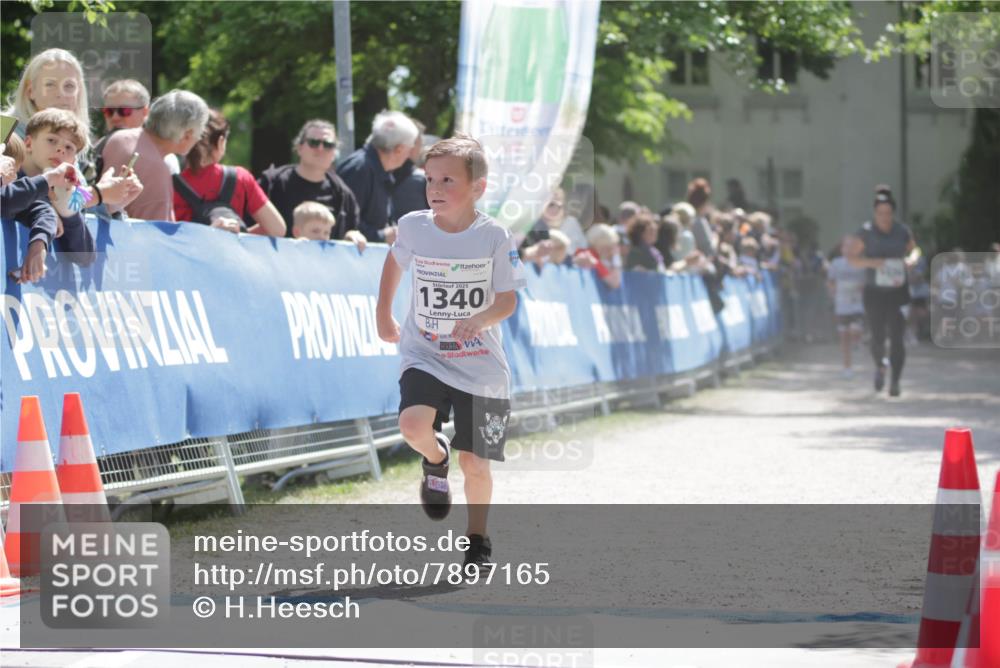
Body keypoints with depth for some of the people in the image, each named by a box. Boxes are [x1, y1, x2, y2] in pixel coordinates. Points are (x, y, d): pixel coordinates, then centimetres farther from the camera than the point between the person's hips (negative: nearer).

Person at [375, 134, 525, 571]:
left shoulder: (494, 237, -11)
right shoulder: (413, 227, -4)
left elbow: (507, 301, -7)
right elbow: (395, 260, 18)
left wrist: (481, 319, -28)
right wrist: (383, 316, 21)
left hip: (480, 364, -1)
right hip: (424, 356, 1)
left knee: (474, 462, 2)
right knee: (413, 424, -28)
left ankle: (478, 540, 26)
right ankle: (435, 460, 9)